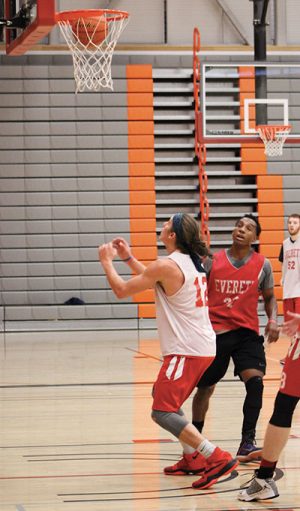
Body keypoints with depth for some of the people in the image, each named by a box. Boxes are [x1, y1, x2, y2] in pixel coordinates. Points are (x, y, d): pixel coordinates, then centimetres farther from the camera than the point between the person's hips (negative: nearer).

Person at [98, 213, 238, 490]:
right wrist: (127, 257, 33)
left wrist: (107, 261, 8)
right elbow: (155, 281, 31)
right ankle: (193, 457, 23)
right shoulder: (191, 261, 13)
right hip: (203, 347, 10)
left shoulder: (167, 265, -15)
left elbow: (121, 290, -7)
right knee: (162, 394, 26)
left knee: (162, 412, -10)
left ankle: (218, 459, -19)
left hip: (186, 351, -10)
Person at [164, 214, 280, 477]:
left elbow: (269, 297, 13)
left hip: (247, 332, 0)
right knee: (205, 387, 10)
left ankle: (247, 442, -19)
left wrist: (273, 320, -4)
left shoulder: (262, 265, 1)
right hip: (215, 332, 0)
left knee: (255, 380, -23)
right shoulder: (212, 261, -1)